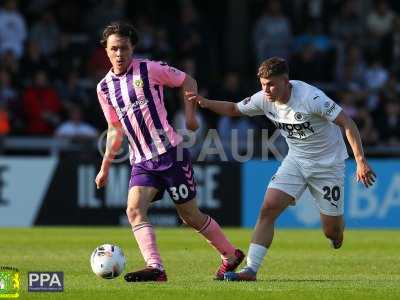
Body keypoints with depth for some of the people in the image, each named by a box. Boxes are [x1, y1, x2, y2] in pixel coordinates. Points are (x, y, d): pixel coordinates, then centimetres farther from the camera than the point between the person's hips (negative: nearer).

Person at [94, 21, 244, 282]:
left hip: (170, 152, -5)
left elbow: (188, 81, 6)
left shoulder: (149, 69, -6)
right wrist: (105, 168, 19)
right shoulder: (104, 88, 10)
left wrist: (190, 115, -4)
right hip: (141, 161, 5)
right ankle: (156, 269, -27)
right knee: (134, 210, -19)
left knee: (190, 216, 1)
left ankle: (231, 255, 21)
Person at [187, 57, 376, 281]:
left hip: (328, 164, -4)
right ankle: (251, 269, -17)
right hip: (296, 160, 4)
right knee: (269, 208, -16)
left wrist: (361, 161, -31)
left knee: (332, 231, 0)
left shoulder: (311, 97, -27)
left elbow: (347, 123, -25)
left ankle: (338, 228, 40)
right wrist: (206, 103, -11)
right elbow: (234, 109, 8)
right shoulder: (264, 99, -10)